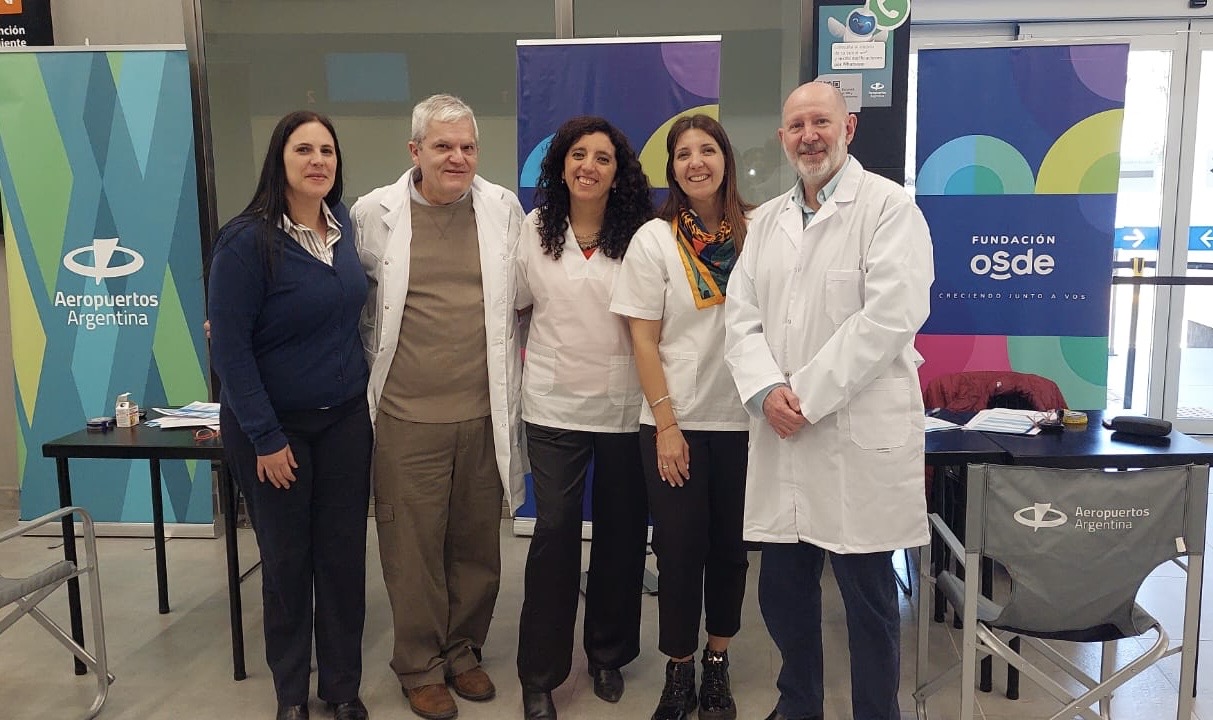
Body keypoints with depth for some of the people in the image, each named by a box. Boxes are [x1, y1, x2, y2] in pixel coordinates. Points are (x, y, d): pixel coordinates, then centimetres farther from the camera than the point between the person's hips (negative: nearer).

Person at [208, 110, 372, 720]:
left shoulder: (346, 224, 0)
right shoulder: (247, 239, -15)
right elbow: (229, 346, -15)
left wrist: (364, 391, 6)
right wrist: (266, 438, -15)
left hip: (345, 419, 4)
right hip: (275, 424, -4)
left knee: (344, 553, 10)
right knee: (287, 560, 10)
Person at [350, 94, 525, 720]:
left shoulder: (503, 208, 4)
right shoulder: (374, 212, -1)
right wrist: (375, 366, 9)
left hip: (484, 412, 2)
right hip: (408, 416, -2)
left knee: (476, 545, 13)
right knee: (413, 547, 6)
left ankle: (463, 651, 34)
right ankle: (419, 667, 26)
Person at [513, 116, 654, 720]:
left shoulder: (640, 233, -2)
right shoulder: (535, 229, 3)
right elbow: (514, 302, 13)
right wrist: (531, 355, 8)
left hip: (625, 405, 0)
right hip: (555, 404, 0)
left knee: (621, 531, 10)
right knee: (554, 530, 0)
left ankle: (608, 654, 31)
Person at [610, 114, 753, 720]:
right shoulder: (654, 239, -3)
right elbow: (644, 340, -5)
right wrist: (666, 424, -9)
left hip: (744, 419, 2)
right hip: (677, 421, -1)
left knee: (730, 545, 11)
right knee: (679, 549, 5)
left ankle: (717, 667, 29)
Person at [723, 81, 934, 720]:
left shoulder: (889, 206, -3)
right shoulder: (767, 220, 15)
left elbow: (891, 314, -15)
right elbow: (742, 315, 8)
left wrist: (806, 396, -16)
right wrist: (767, 390, -11)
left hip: (860, 439, -5)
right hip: (781, 439, 5)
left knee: (868, 601, 6)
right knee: (782, 591, 14)